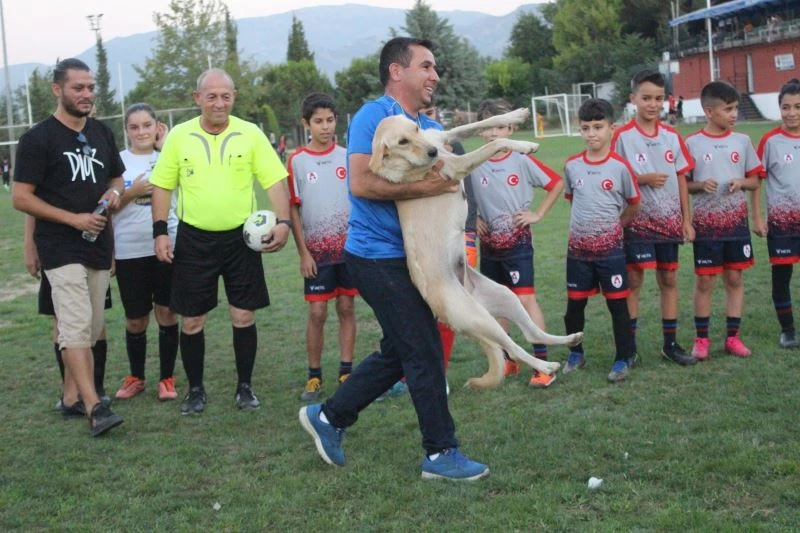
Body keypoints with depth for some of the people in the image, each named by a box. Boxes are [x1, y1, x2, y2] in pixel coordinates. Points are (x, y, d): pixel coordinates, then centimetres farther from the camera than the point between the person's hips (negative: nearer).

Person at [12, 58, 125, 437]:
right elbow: (21, 198, -9)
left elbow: (117, 177, 24)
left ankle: (71, 397, 21)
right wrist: (73, 218, -17)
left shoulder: (102, 133, 11)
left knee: (90, 328, 10)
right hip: (61, 248, -7)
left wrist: (114, 193, -2)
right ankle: (94, 408, -18)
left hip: (98, 246, 7)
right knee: (77, 325, -15)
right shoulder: (38, 138, -7)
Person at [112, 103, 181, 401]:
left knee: (167, 313, 5)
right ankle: (135, 377, 27)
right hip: (129, 252, 0)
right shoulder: (118, 161, 2)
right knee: (135, 320, 8)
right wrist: (132, 192, -13)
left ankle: (167, 378, 18)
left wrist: (165, 145, -12)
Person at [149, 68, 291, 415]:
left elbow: (275, 181, -4)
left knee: (243, 316, 3)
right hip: (193, 240, 1)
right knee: (191, 321, 5)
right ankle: (195, 389, 21)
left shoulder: (250, 135, -2)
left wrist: (283, 221, -18)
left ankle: (245, 387, 19)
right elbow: (162, 185, 5)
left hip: (241, 237, -1)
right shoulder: (179, 136, 0)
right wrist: (160, 231, -2)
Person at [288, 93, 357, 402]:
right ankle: (314, 377, 11)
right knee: (317, 312, 0)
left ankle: (346, 372, 15)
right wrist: (303, 253, -6)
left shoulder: (347, 156, 2)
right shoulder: (297, 161, -3)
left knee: (347, 308, 7)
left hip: (351, 247, 2)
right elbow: (293, 209, -2)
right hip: (317, 251, -2)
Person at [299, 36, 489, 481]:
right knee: (424, 353, -4)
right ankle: (441, 453, 8)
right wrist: (424, 187, -24)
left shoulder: (432, 128, 13)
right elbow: (361, 183, -23)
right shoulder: (374, 116, -12)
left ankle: (329, 416, 29)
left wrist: (450, 185, -2)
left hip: (411, 256, 9)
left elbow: (448, 182, 21)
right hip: (379, 256, -9)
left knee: (399, 353, 15)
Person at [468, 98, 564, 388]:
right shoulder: (473, 165, -2)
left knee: (526, 299, -9)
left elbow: (557, 183, -2)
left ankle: (542, 363, -6)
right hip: (489, 246, 4)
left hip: (518, 243, -4)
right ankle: (508, 359, 23)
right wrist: (474, 219, 0)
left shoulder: (522, 161, -9)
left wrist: (538, 214, -6)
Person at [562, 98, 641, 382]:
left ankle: (625, 358, 16)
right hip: (577, 249, 3)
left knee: (617, 303, 4)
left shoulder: (620, 166, -9)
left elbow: (633, 204, 2)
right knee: (574, 304, 11)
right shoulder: (571, 165, -1)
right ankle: (576, 353, 28)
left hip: (610, 249, -3)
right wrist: (586, 223, 10)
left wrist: (614, 226, 5)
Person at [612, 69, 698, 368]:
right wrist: (643, 179, -22)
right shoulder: (623, 136, -8)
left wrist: (687, 219, 7)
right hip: (638, 221, -4)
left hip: (669, 221, 4)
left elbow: (681, 178, 9)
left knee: (669, 279, 9)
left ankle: (670, 343, 18)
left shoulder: (672, 136, 5)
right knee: (634, 280, 1)